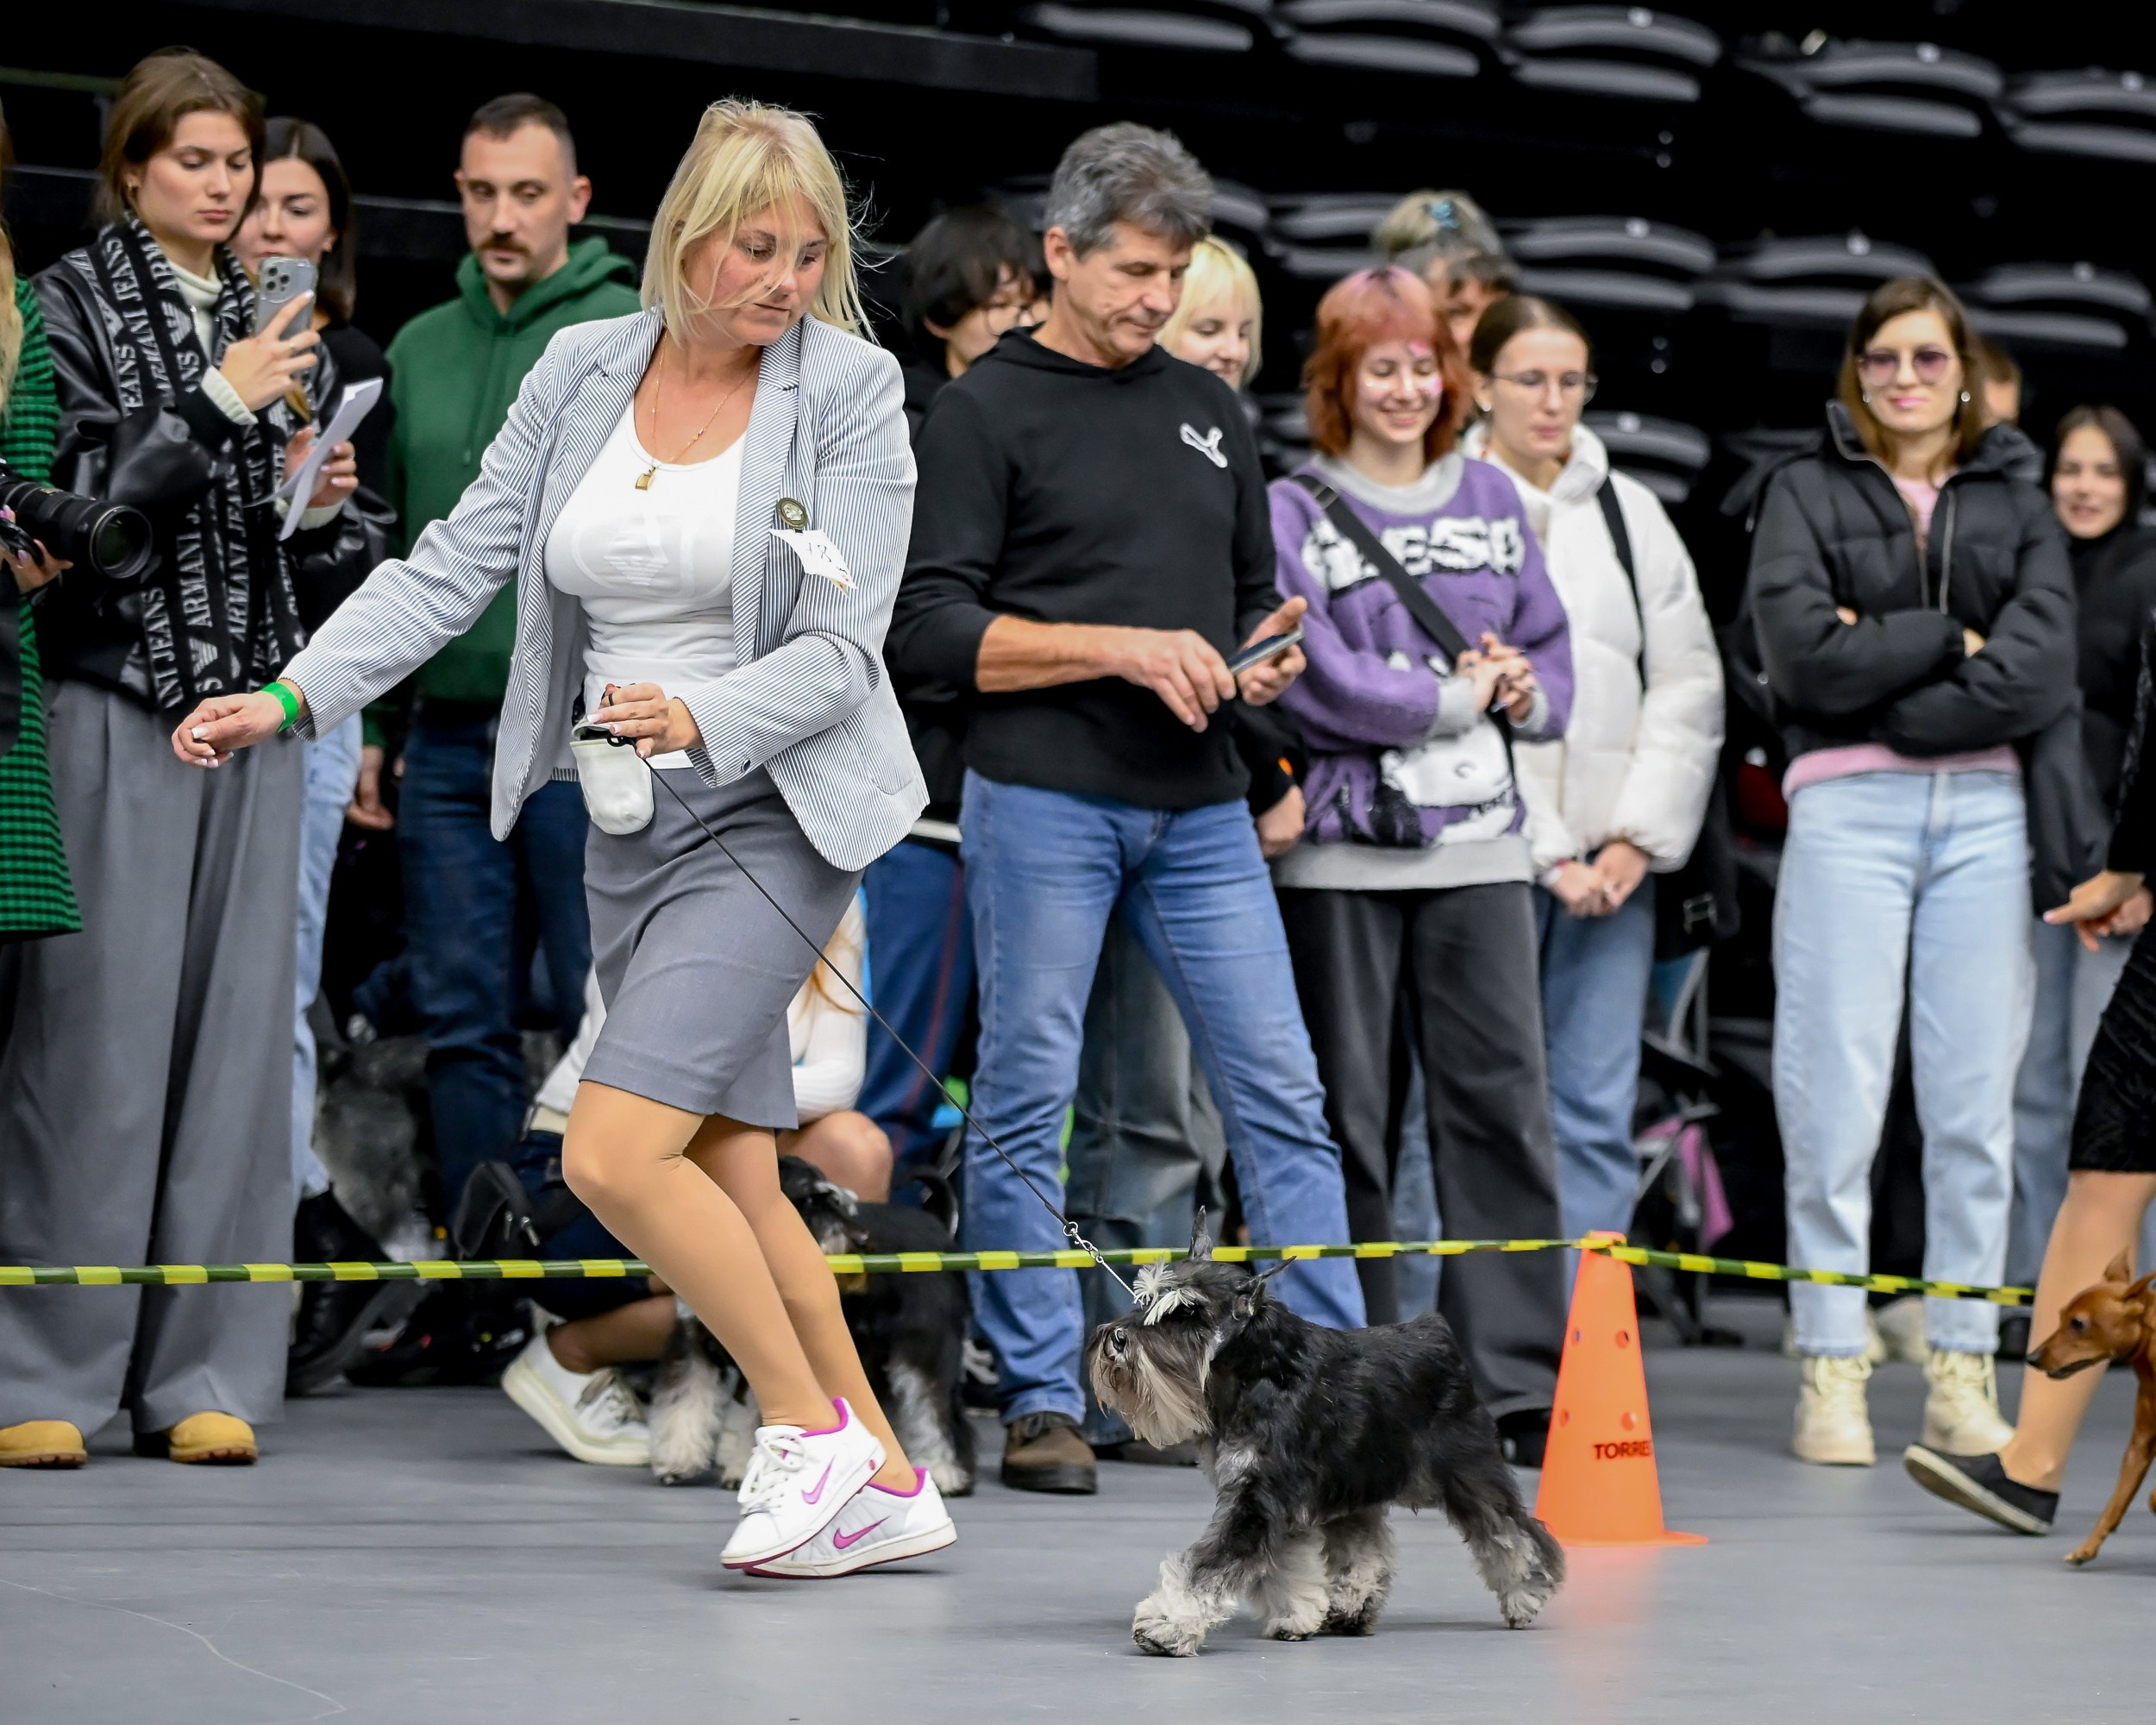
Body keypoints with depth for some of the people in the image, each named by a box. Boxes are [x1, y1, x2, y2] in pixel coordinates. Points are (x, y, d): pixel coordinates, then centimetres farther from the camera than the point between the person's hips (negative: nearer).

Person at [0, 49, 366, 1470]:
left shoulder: (270, 319, 17)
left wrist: (324, 510, -2)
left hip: (252, 710, 5)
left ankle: (205, 1375, 7)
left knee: (236, 1029, 2)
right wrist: (216, 404, -14)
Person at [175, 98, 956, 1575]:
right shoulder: (583, 371, 4)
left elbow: (842, 648, -13)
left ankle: (811, 1430, -2)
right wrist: (293, 697, -6)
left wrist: (699, 716, -30)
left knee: (615, 1151, -18)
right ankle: (886, 1485, 19)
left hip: (774, 810, -6)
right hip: (630, 824, 6)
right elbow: (455, 563, 4)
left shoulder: (850, 390, -8)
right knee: (732, 1180, 9)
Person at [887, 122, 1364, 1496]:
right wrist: (1122, 647, -16)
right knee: (1028, 1099, 0)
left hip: (1199, 807, 5)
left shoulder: (1210, 412, 17)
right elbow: (931, 629, -9)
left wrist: (1266, 653, 0)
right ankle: (1043, 1402, 9)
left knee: (1280, 1092, 1)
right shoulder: (989, 412, -1)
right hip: (1042, 801, -5)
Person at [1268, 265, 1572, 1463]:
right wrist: (1455, 695, -6)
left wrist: (1526, 691, -4)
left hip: (1480, 844, 3)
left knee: (1504, 1100, -2)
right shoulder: (1294, 513, 1)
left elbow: (1550, 648, 17)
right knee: (1347, 1114, 2)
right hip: (1340, 852, -3)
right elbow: (1315, 679, -10)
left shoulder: (1493, 499, 15)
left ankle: (1525, 1383, 1)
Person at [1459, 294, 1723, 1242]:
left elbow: (1688, 689, 10)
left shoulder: (1631, 512, 14)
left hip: (1612, 857, 4)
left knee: (1598, 1113, 2)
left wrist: (1639, 838, -2)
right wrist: (1548, 855, -10)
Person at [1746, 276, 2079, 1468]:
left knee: (1976, 1101, 1)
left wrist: (1882, 673, -7)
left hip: (1984, 812, 2)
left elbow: (2038, 677, -2)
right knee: (1838, 1099, -6)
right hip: (1848, 811, -2)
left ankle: (1962, 1375, 6)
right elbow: (1805, 655, -6)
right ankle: (1831, 1373, -1)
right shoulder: (1805, 494, 10)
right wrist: (1949, 636, -2)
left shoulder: (2017, 511, 15)